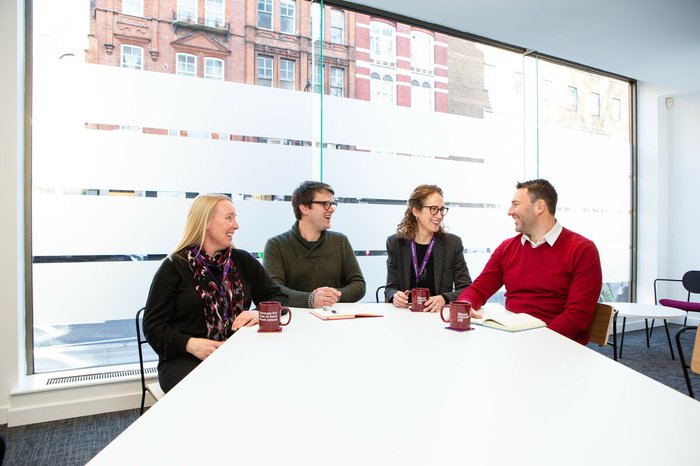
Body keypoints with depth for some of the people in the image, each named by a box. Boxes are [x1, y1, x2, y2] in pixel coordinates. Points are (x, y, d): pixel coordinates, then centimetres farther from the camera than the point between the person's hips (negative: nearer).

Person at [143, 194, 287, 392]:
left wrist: (261, 313, -11)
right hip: (185, 359, -3)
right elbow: (153, 326, -1)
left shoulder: (243, 261, 12)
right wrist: (189, 344, -18)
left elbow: (278, 298, 12)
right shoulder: (174, 267, 1)